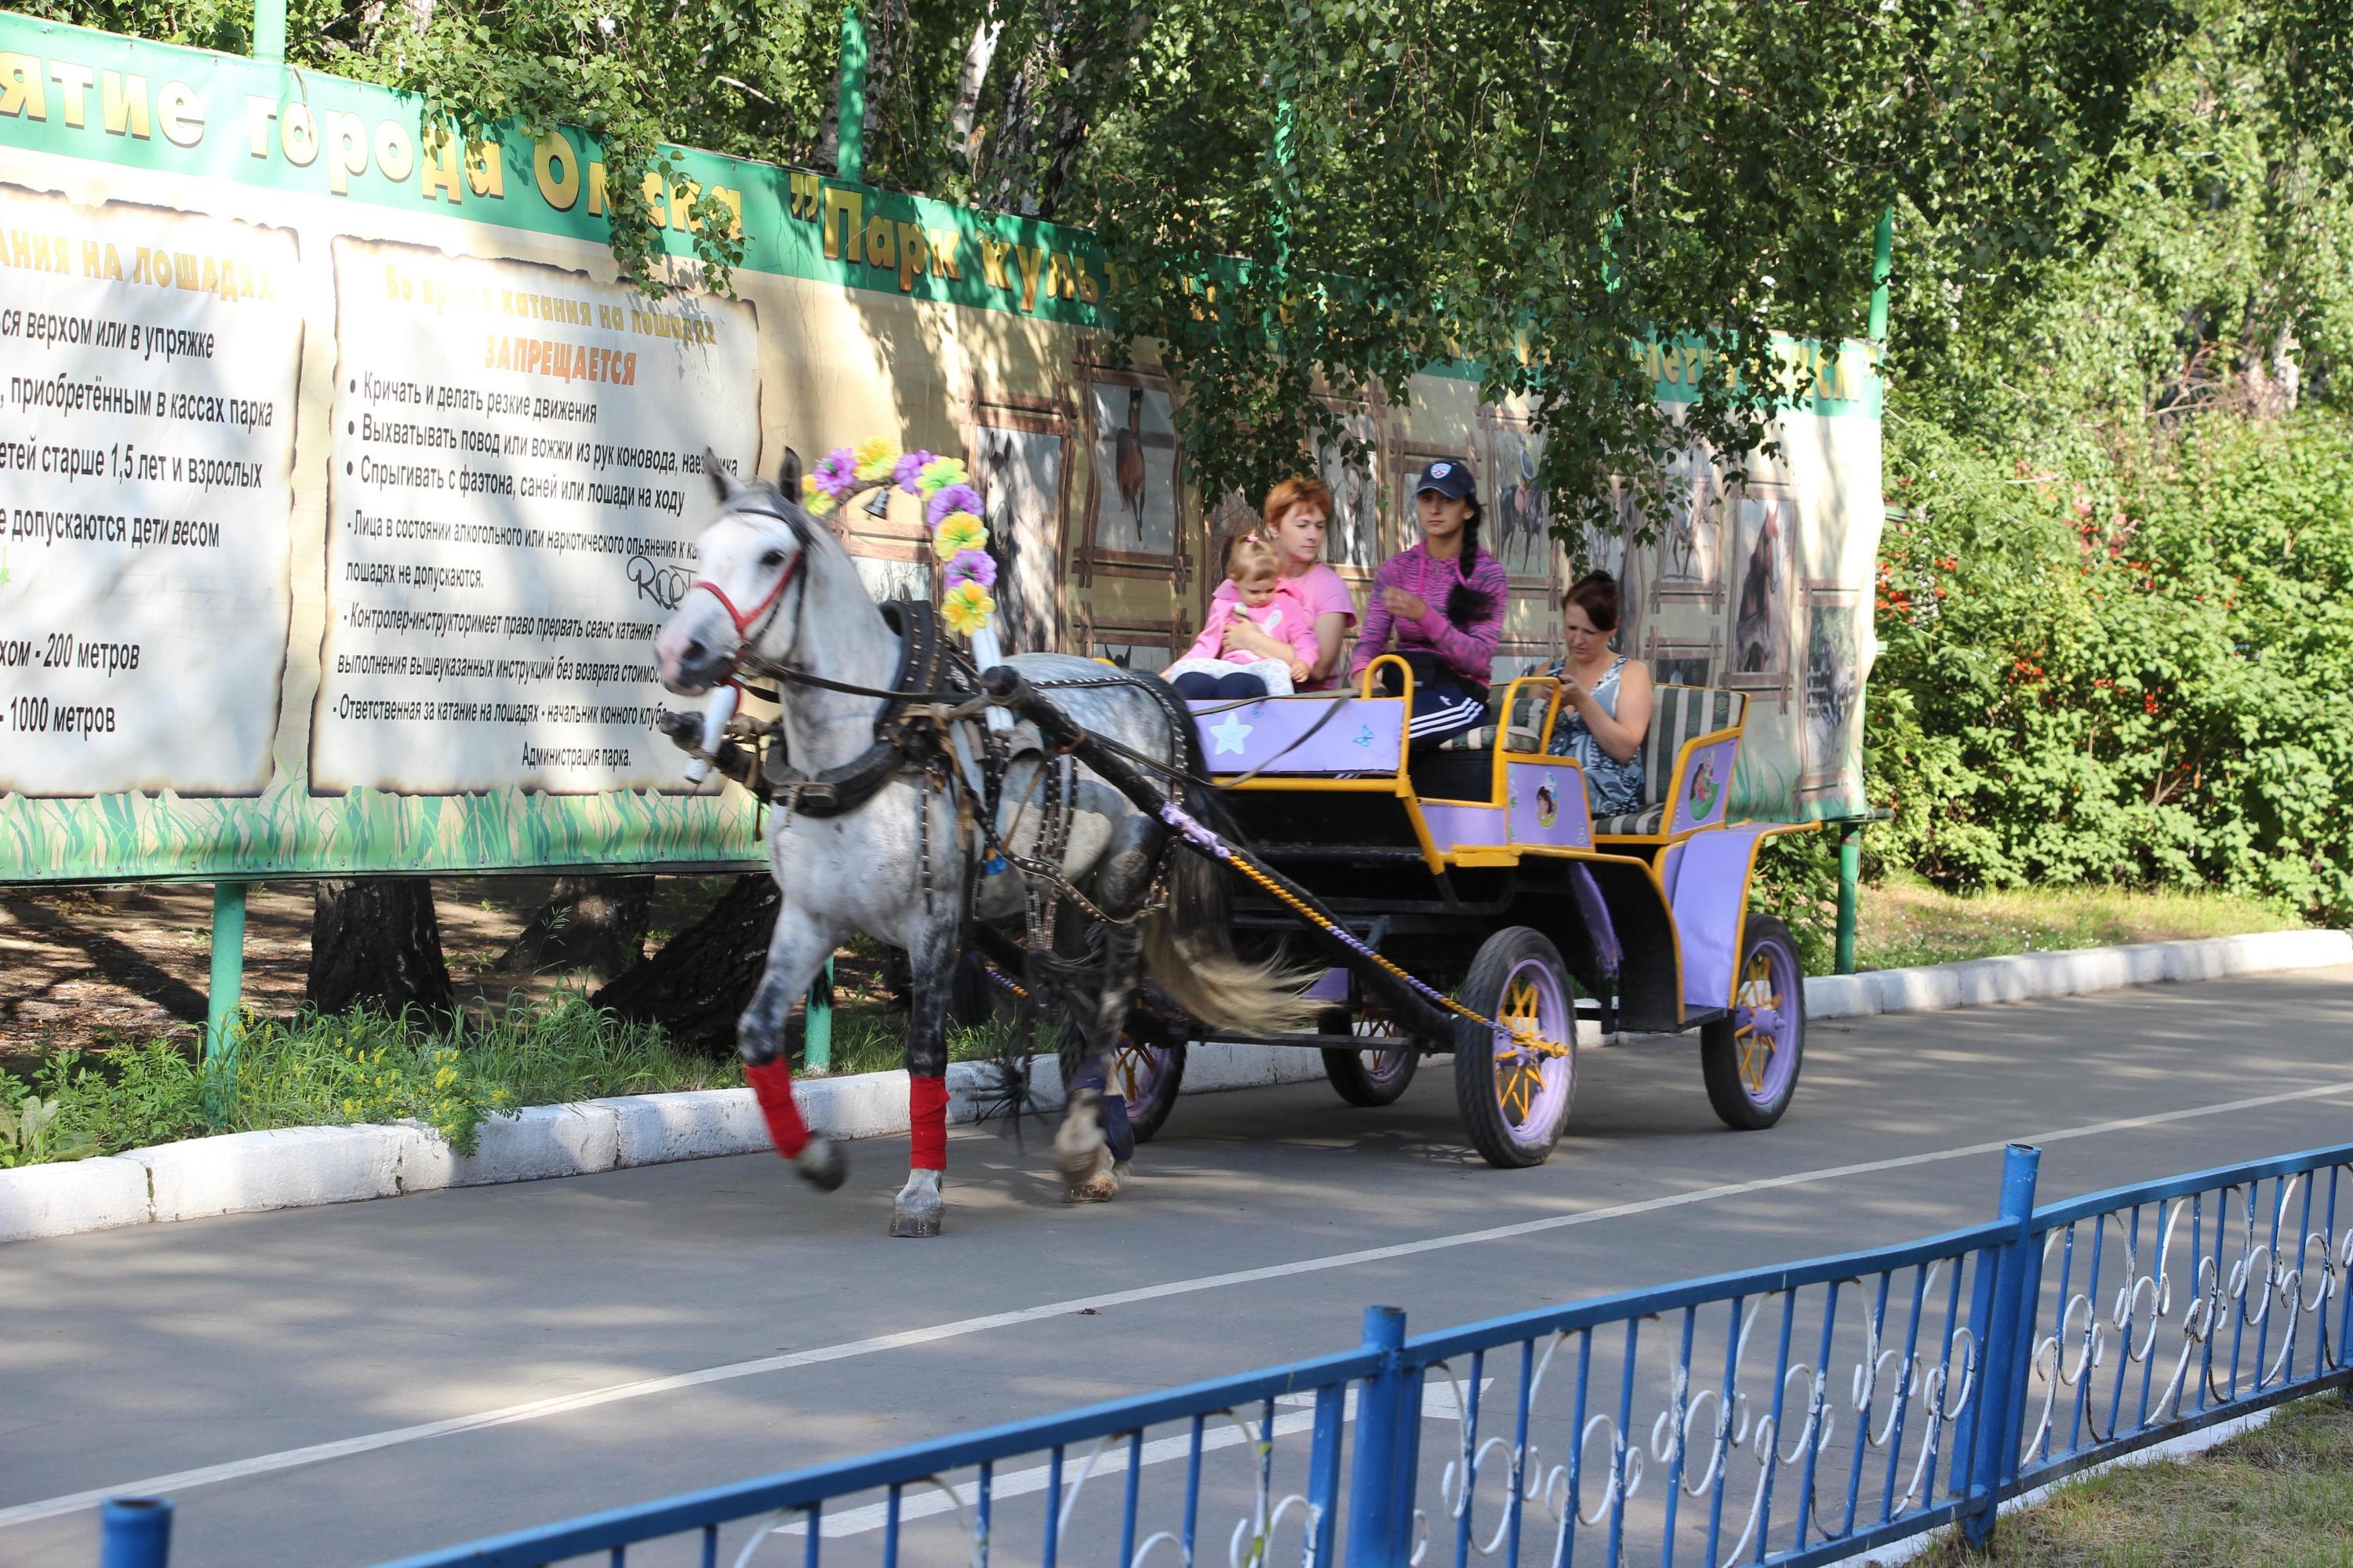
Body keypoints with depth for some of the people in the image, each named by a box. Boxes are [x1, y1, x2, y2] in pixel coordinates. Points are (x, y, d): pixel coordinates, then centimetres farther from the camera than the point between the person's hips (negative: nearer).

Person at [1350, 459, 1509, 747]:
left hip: (1459, 693, -4)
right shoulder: (1396, 568, 12)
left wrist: (1425, 616, -23)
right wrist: (1362, 675, -21)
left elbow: (1479, 658, -9)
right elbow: (1371, 639, 4)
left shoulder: (1488, 572, 2)